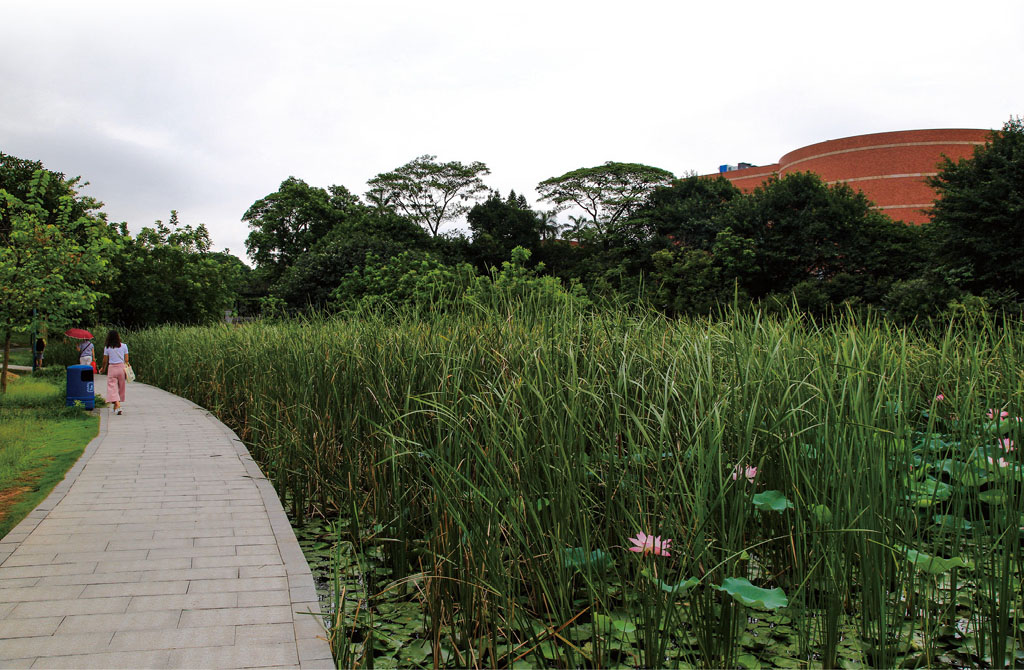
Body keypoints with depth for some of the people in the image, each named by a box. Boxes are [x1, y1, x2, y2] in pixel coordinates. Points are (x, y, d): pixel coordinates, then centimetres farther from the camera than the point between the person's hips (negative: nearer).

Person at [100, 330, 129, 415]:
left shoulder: (107, 348, -2)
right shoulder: (124, 346, 0)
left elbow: (105, 361, 2)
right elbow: (126, 359, 0)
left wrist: (103, 369, 18)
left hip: (112, 368, -2)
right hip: (121, 367, 2)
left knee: (112, 387, -4)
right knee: (121, 387, 14)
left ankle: (117, 405, -23)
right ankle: (116, 406, 24)